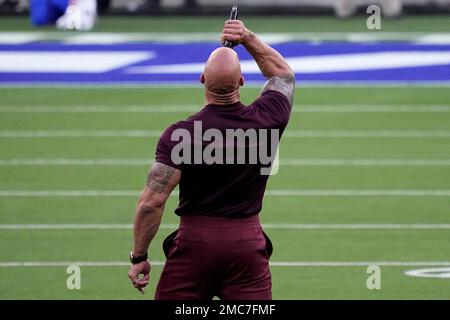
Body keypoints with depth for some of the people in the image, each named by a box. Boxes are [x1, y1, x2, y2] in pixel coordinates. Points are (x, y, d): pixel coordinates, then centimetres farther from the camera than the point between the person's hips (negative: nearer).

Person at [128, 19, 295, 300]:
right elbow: (284, 74, 20)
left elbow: (152, 202, -13)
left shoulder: (179, 135, -11)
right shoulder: (265, 121, -3)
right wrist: (248, 38, 16)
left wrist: (139, 257, -4)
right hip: (247, 241, 2)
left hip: (194, 240, -2)